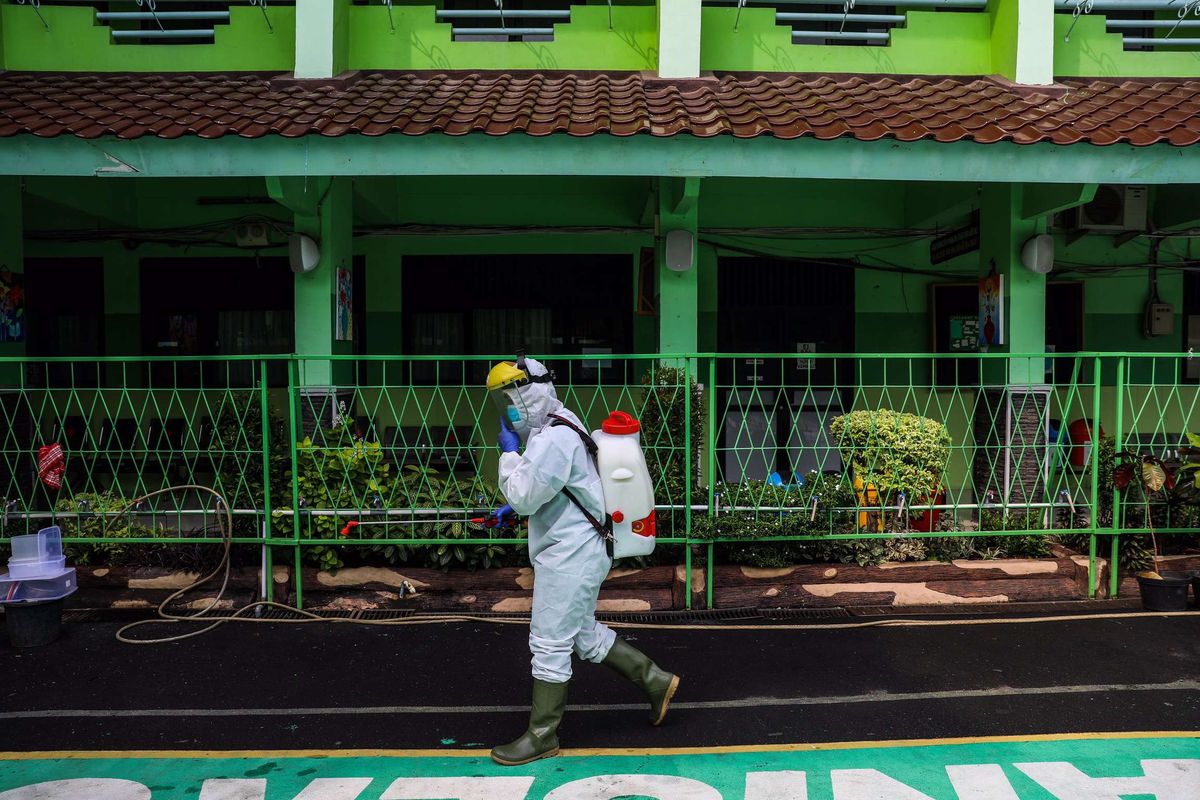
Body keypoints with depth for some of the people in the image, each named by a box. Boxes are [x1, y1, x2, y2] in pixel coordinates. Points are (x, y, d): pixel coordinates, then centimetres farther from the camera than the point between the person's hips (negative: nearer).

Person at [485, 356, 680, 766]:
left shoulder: (554, 439, -22)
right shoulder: (555, 428, 13)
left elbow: (524, 497, -23)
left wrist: (509, 453, -11)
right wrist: (514, 505, 13)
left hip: (570, 556, -11)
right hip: (574, 551, 11)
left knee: (549, 643, 0)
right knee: (585, 635, 20)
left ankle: (541, 736, 13)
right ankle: (655, 681, 29)